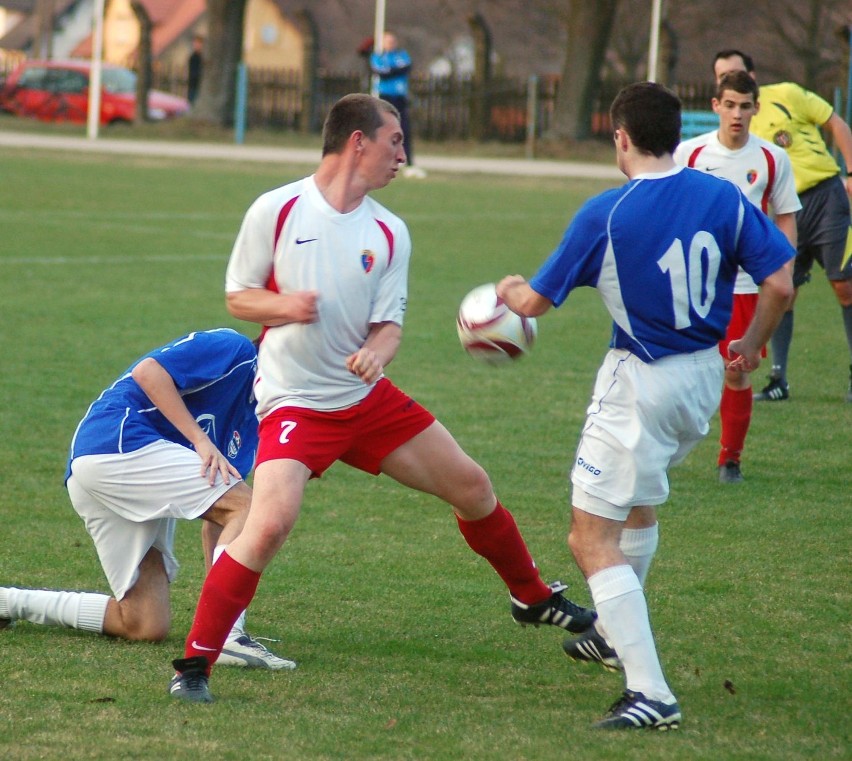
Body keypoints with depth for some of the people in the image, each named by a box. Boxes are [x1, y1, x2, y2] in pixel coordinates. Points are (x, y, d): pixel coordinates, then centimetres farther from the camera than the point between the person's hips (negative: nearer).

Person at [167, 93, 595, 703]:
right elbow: (238, 296, 0)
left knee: (471, 486, 9)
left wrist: (377, 351, -20)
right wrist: (284, 305, -21)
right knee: (271, 522, -27)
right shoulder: (277, 210, -7)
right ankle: (193, 665, -16)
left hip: (367, 398, 5)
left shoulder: (389, 233, 4)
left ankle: (534, 600, 35)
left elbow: (389, 322, 3)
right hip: (293, 402, -5)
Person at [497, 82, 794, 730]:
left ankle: (651, 693, -13)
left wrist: (510, 290, 18)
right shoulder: (723, 198, -5)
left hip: (639, 384, -7)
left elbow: (537, 302, -7)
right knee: (639, 500, 31)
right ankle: (618, 633, 50)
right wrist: (752, 344, 15)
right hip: (705, 375, 7)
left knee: (593, 540, -3)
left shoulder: (606, 214, -16)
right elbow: (779, 285, -5)